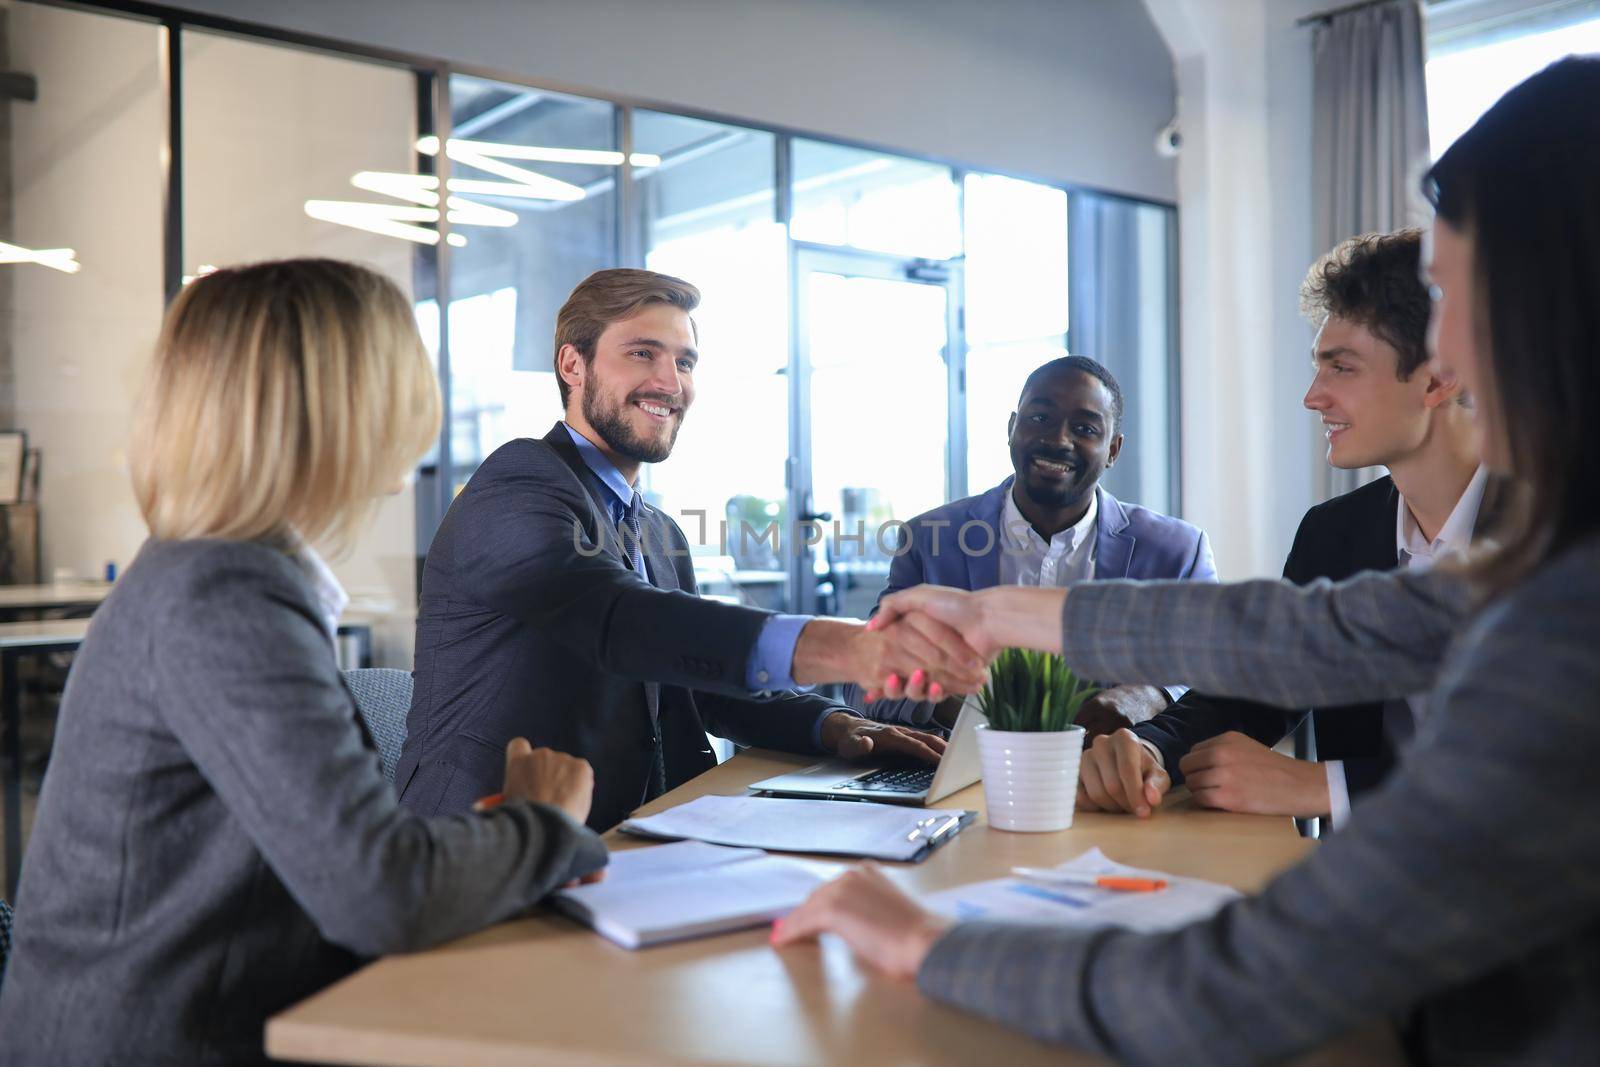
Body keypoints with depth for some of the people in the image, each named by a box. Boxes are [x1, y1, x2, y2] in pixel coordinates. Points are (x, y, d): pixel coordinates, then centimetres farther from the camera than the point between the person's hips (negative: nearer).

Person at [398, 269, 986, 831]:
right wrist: (829, 646, -44)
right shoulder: (520, 482, -12)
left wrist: (828, 724, -3)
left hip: (623, 848, 8)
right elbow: (613, 618, -30)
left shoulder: (662, 536, 17)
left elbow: (699, 683, 17)